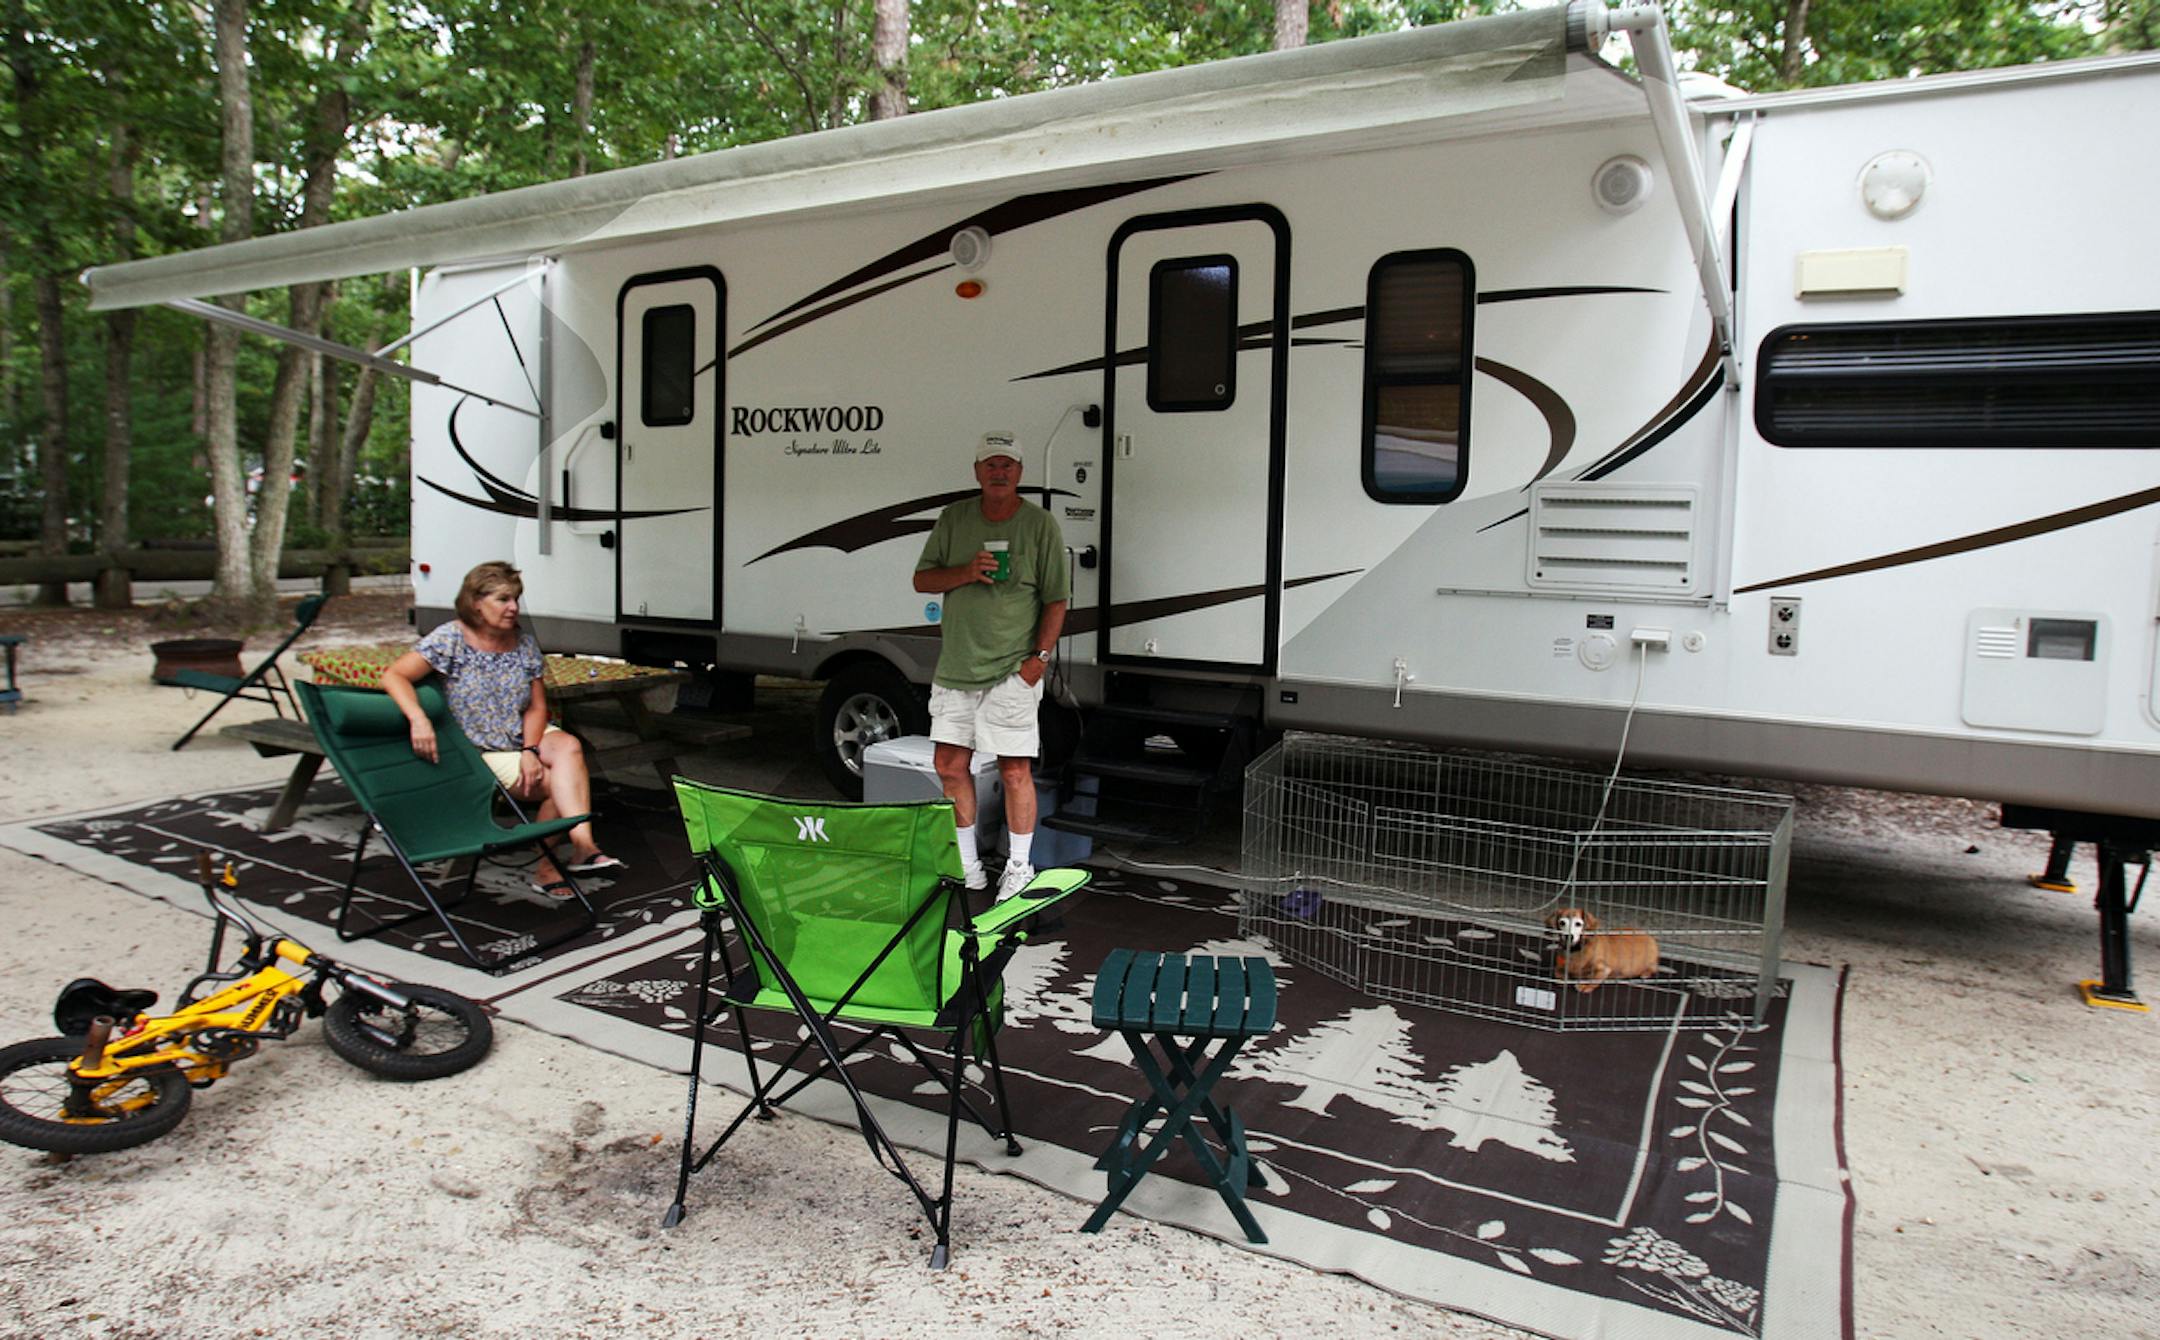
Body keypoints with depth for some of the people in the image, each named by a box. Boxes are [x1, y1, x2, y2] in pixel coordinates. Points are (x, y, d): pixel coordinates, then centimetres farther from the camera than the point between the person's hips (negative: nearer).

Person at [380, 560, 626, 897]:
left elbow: (537, 707, 2)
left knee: (569, 747, -31)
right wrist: (419, 720, -31)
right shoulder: (451, 639, -8)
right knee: (561, 783, -24)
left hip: (525, 736, 4)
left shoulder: (524, 642, 4)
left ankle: (581, 846, -40)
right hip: (481, 752, -3)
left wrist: (531, 750, -17)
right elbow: (394, 676, -13)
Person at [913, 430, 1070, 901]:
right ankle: (966, 860, 26)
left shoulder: (1040, 524, -2)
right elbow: (922, 580, 7)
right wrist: (965, 572, -12)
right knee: (949, 764, 9)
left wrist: (1040, 656, -11)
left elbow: (1056, 599, -1)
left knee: (1015, 770, -3)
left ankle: (1019, 864, 15)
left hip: (1012, 671, -4)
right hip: (955, 667, 4)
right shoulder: (953, 519, 8)